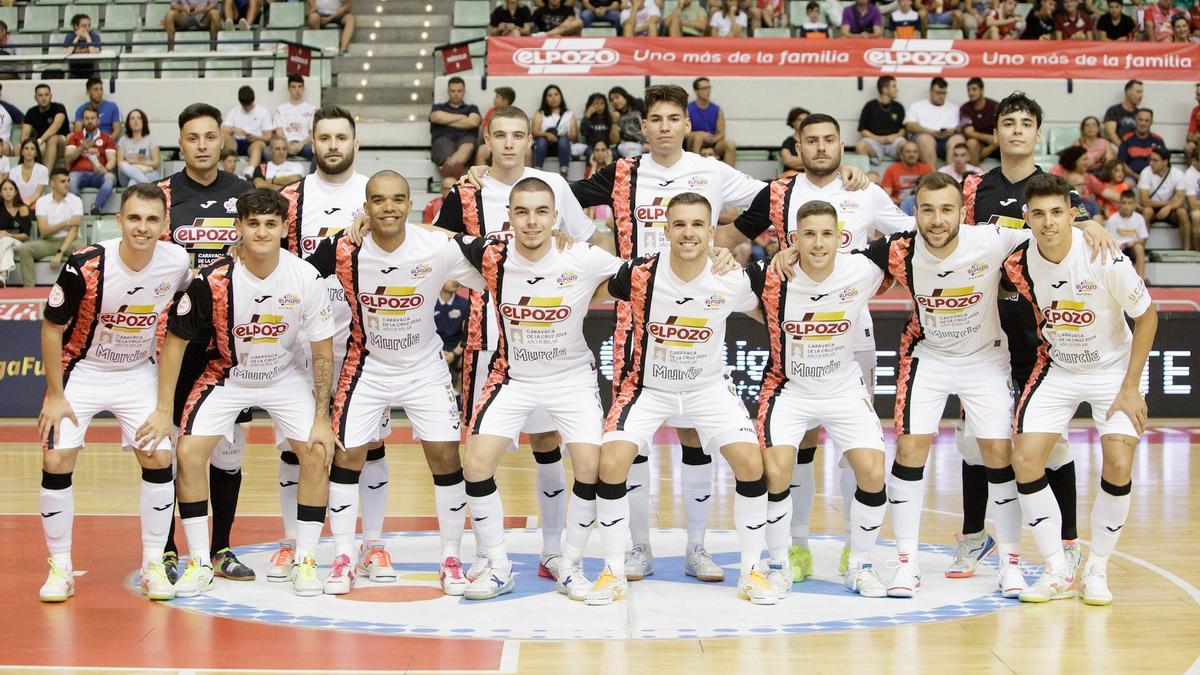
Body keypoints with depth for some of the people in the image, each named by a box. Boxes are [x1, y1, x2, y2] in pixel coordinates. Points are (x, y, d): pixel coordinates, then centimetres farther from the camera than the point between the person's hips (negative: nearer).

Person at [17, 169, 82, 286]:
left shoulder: (76, 201, -4)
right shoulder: (42, 201, 0)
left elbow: (74, 230, -14)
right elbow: (43, 231, -8)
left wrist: (60, 252, -25)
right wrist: (66, 223, -17)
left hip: (68, 240, -2)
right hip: (48, 241, 2)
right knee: (23, 249, -25)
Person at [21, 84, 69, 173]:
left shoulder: (59, 108, -7)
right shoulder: (31, 112, 6)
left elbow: (56, 125, -27)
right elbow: (25, 134, -2)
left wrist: (40, 140, -42)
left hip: (61, 142, -4)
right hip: (41, 146, 4)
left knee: (52, 138, -39)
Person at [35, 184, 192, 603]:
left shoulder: (177, 263, -15)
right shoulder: (85, 266, -25)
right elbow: (52, 328, -12)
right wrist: (55, 395, -11)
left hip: (139, 373, 2)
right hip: (81, 370, -2)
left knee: (159, 458, -9)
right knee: (56, 462, -11)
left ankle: (153, 565, 4)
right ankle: (60, 568, 3)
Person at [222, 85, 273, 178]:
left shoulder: (263, 111, 8)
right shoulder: (233, 111, 12)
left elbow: (268, 137, 3)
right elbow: (223, 131, 1)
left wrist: (256, 137, -19)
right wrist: (234, 130, -22)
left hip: (255, 142, -2)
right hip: (237, 143, 2)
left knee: (259, 144, -37)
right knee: (225, 136, -30)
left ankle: (249, 173, -64)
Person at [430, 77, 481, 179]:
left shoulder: (471, 108, 29)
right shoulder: (438, 107, 30)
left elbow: (473, 122, 6)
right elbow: (437, 117, 4)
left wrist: (447, 121, 9)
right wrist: (462, 117, 11)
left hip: (465, 137, 0)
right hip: (443, 138, 0)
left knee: (468, 145, -41)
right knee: (444, 145, -40)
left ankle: (448, 166, -75)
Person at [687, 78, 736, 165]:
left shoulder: (717, 110, 8)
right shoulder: (688, 109, 0)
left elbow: (721, 134, 5)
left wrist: (713, 140, -18)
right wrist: (702, 135, -22)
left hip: (712, 145, 3)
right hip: (695, 145, -3)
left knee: (731, 144, -26)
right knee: (698, 135, -35)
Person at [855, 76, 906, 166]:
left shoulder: (898, 107, 14)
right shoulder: (870, 106, 6)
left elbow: (903, 129, 17)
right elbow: (862, 130, 5)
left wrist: (897, 135, -6)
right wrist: (877, 138, -10)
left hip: (893, 142, 2)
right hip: (874, 140, -2)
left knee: (904, 144, -33)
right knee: (861, 146, -35)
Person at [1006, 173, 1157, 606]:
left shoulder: (1105, 260, -25)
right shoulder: (1018, 265, -16)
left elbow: (1147, 316, -12)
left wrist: (1130, 388, -13)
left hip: (1112, 368, -3)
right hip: (1057, 370, 3)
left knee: (1118, 465, -17)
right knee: (1025, 460, -11)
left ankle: (1097, 570, 3)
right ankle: (1059, 571, 3)